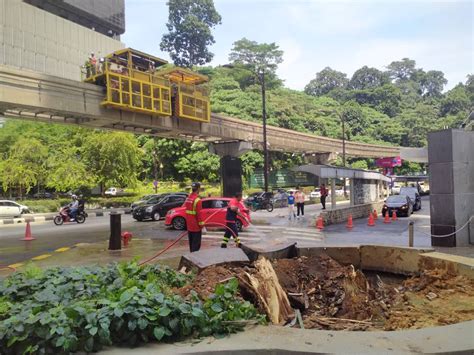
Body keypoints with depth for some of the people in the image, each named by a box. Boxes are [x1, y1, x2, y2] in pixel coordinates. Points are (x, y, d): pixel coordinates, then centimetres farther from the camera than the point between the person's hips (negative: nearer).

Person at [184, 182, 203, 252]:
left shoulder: (188, 198, 7)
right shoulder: (197, 200, -19)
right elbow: (198, 213, -20)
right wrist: (201, 224, -10)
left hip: (189, 225, 8)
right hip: (196, 226, -8)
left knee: (191, 242, 18)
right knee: (196, 243, -1)